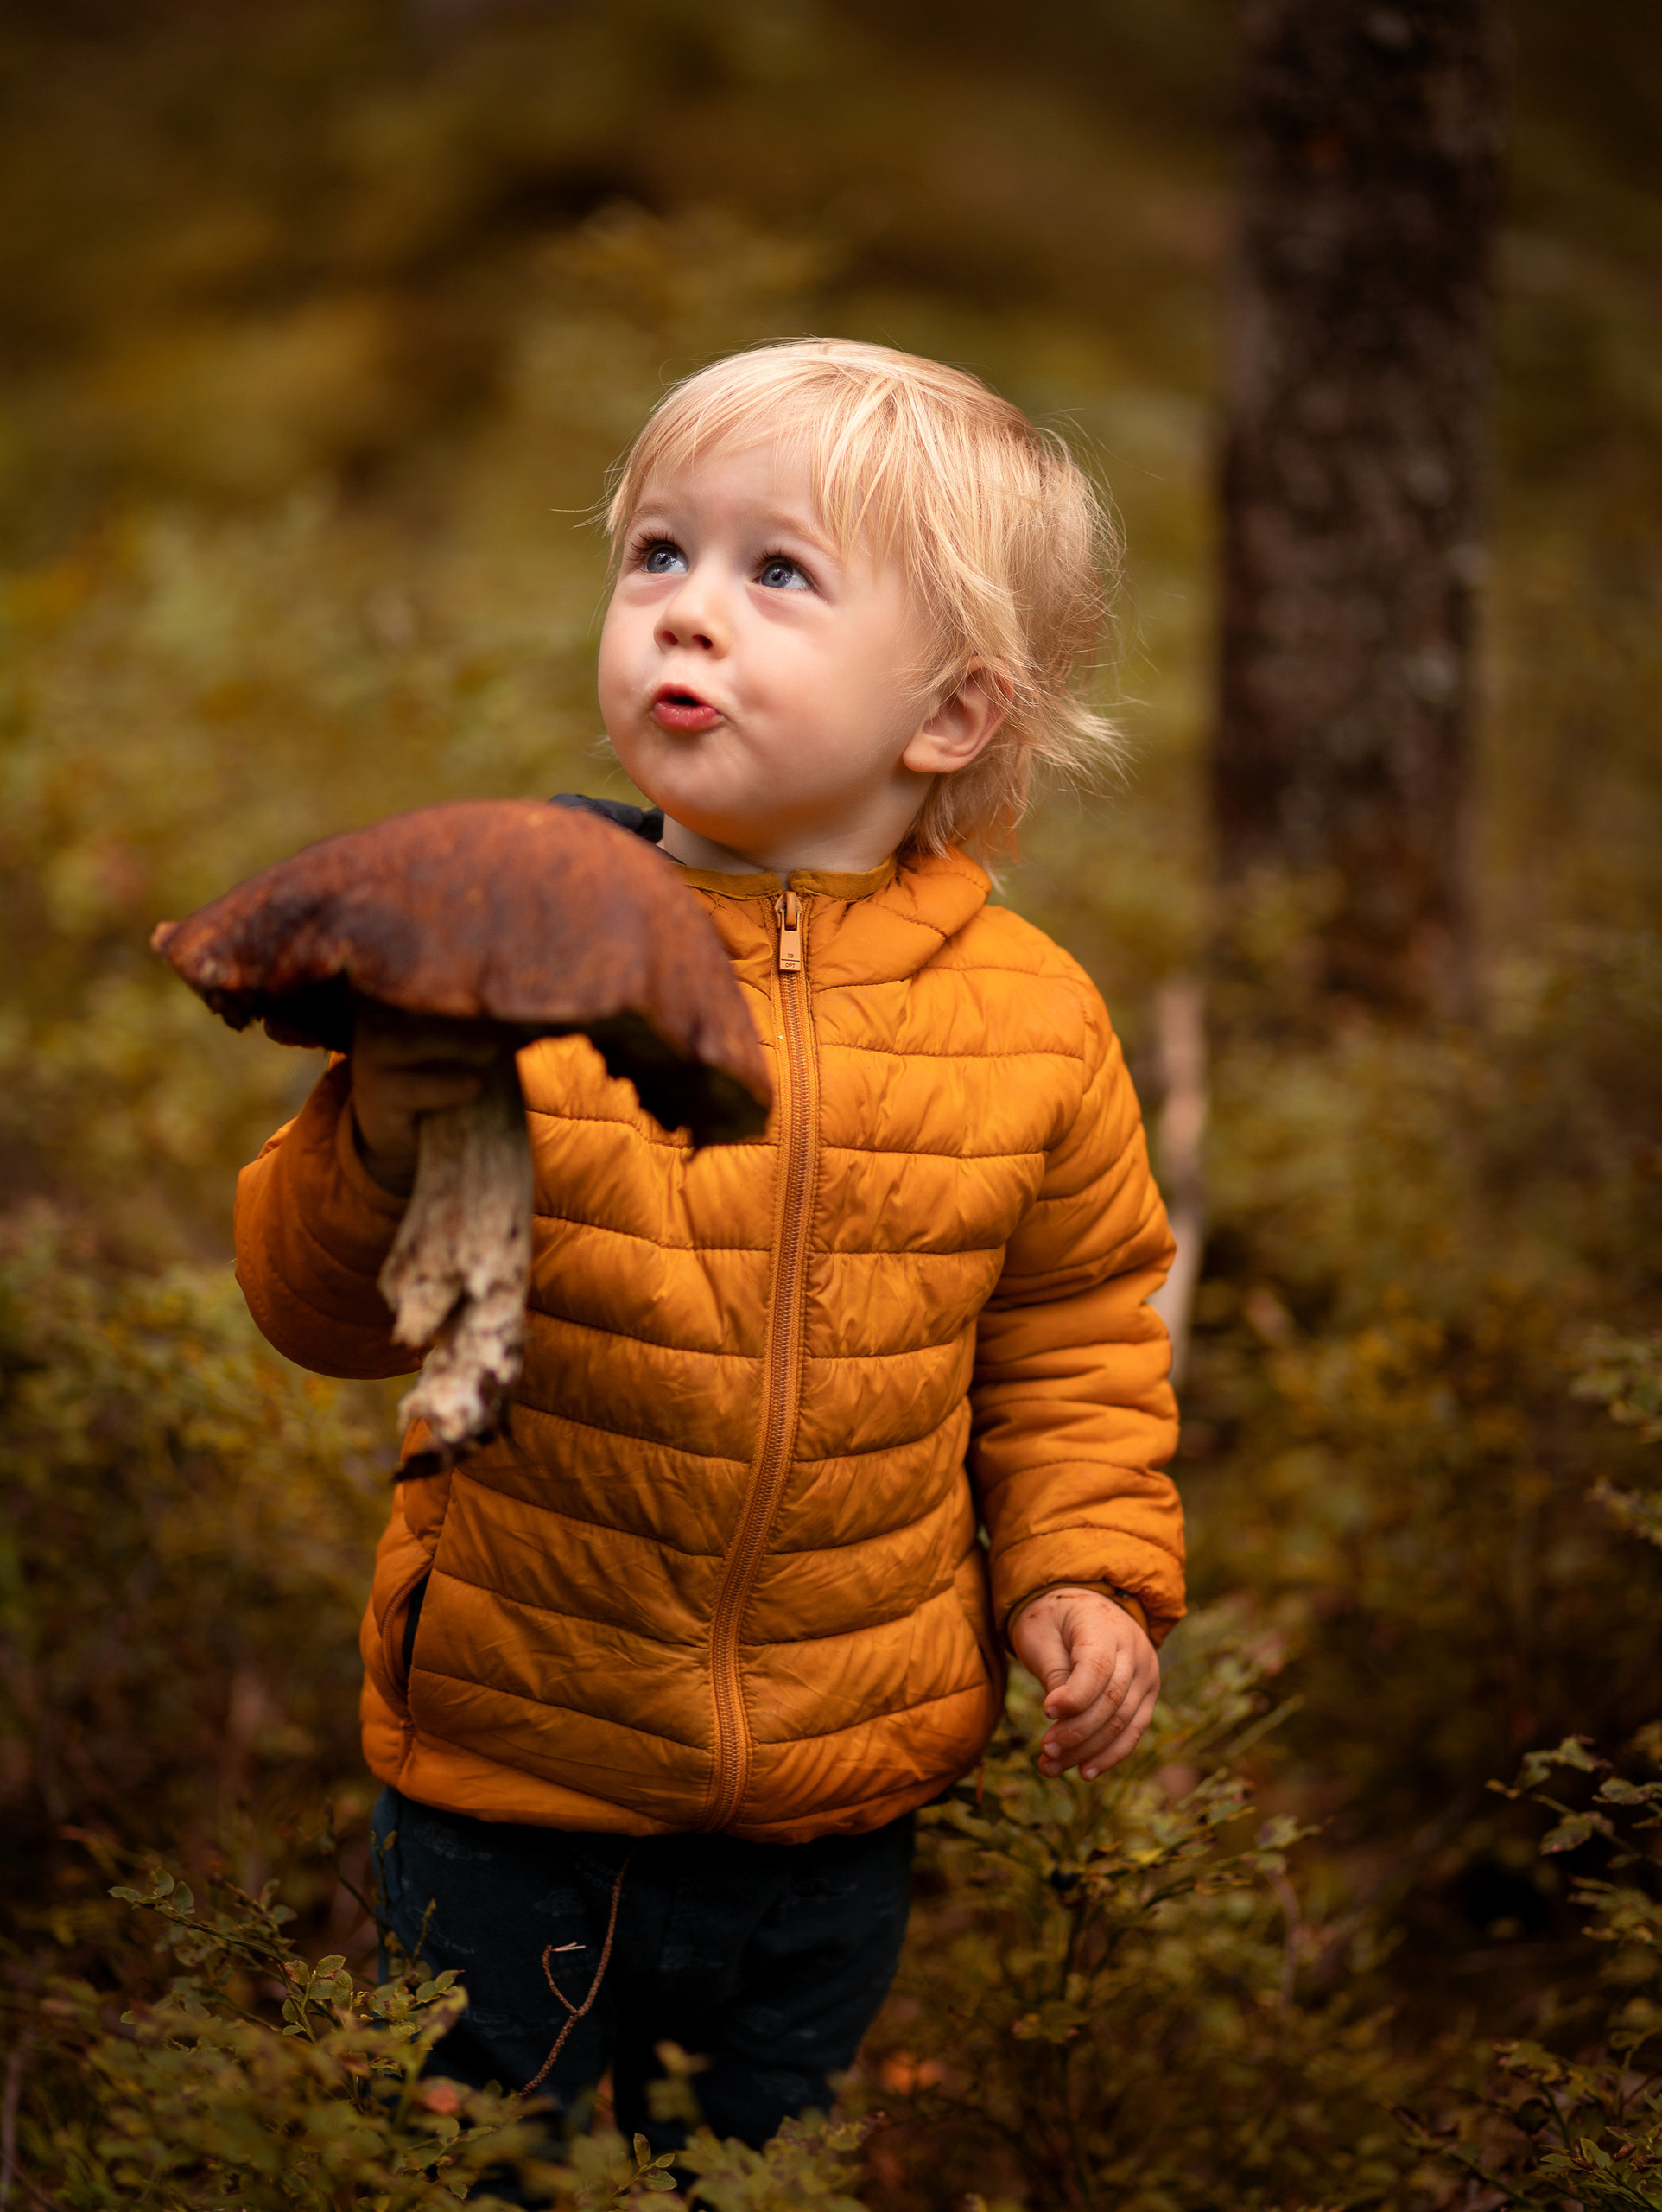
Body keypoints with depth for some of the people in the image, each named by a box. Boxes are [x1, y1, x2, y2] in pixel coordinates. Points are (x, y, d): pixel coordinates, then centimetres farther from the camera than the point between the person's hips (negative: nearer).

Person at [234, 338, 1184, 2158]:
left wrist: (1086, 1568, -1)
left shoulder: (1027, 1016, -6)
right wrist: (383, 1154, -30)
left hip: (842, 1801, 2)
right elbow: (324, 1309, -11)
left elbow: (1075, 1323, 9)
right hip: (512, 1765, -1)